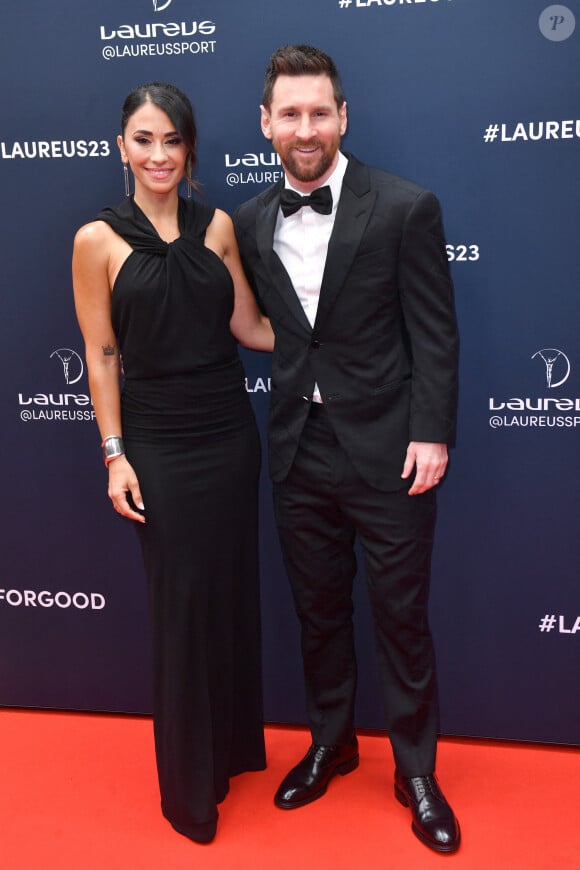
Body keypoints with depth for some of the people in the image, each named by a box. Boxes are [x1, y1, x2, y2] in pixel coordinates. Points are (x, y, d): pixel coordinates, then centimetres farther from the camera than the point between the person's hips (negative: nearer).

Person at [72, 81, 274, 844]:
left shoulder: (217, 226, 4)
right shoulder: (98, 239, -5)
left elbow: (248, 325, 4)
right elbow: (101, 356, -4)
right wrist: (115, 455, -7)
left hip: (229, 431, 3)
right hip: (158, 443, -3)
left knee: (233, 590, 13)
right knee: (181, 603, 6)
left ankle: (236, 745, 37)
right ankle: (191, 784, 27)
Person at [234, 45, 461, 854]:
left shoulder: (405, 207, -8)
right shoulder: (250, 222, 5)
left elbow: (435, 333, -8)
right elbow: (261, 326, 9)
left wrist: (432, 435, -13)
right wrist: (285, 415, 1)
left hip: (387, 446, -3)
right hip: (298, 448, 4)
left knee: (402, 613, 8)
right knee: (318, 606, 17)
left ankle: (415, 769, 29)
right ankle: (331, 741, 39)